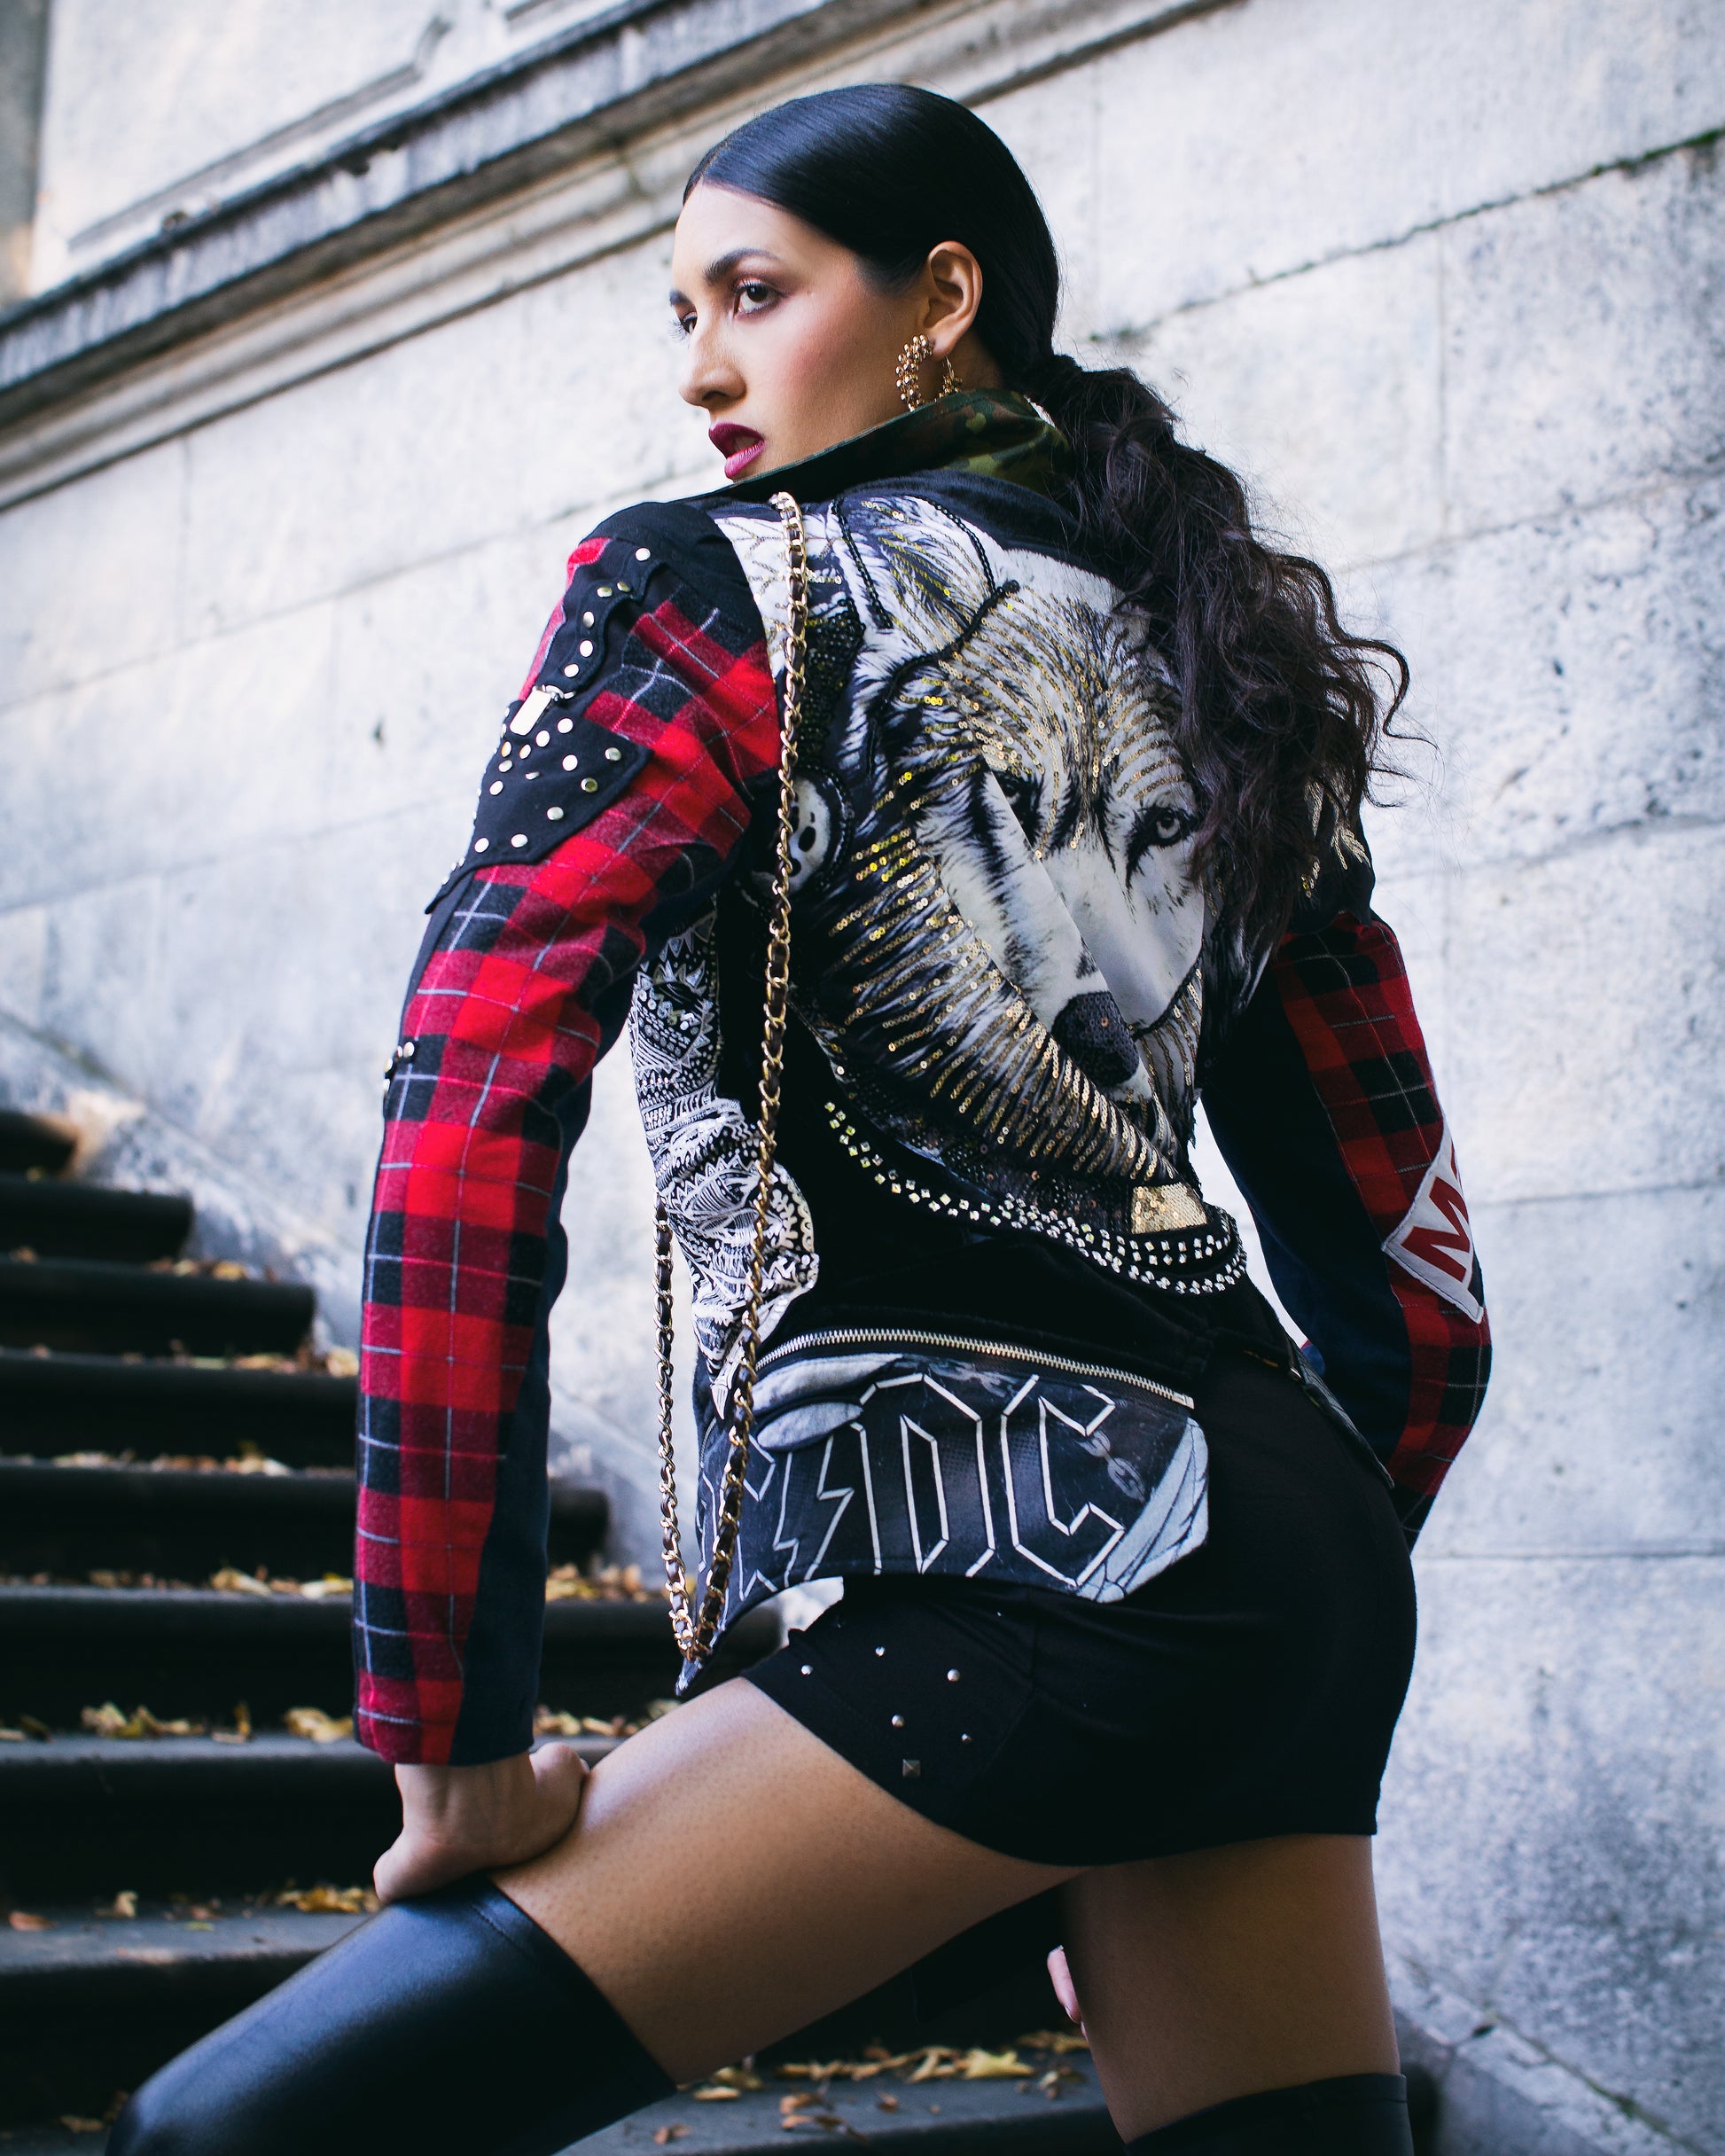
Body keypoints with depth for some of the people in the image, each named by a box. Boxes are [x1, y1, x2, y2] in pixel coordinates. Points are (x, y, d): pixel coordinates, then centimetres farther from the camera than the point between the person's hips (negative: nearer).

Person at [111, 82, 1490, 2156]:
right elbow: (1410, 1268, 20)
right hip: (1301, 1562, 8)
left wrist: (452, 1747, -9)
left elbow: (463, 1133, -12)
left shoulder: (699, 597, 0)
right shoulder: (1213, 659, 19)